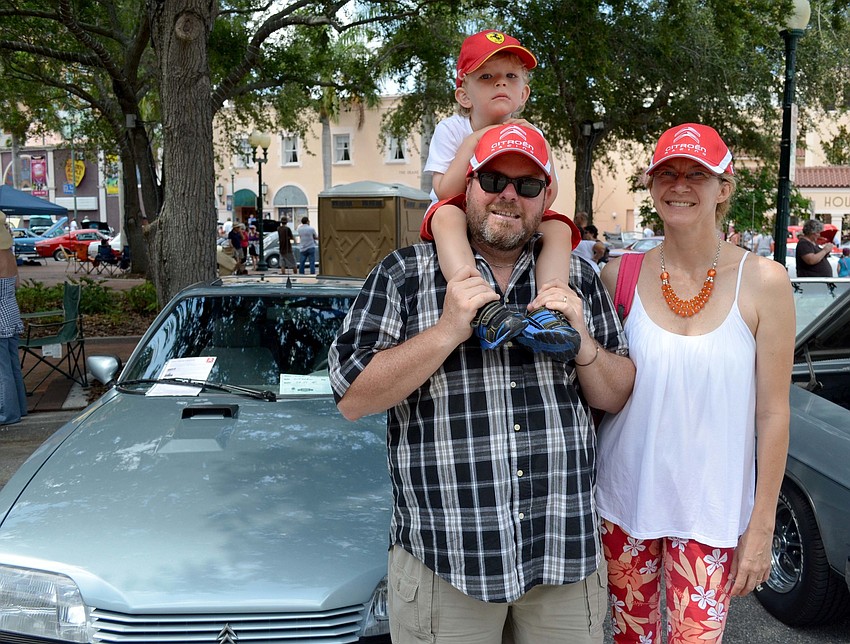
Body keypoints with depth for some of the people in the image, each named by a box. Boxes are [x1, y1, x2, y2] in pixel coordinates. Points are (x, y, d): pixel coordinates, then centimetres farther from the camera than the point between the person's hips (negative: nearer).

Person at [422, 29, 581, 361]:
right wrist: (474, 141, -23)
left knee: (559, 228, -23)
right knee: (446, 215, -37)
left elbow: (547, 197, -9)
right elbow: (446, 191, -20)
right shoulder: (451, 129, -8)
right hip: (463, 220, -3)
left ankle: (547, 309, -38)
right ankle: (484, 308, -55)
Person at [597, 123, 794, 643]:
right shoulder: (620, 276, -3)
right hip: (624, 499, 2)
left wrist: (762, 527, -4)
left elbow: (773, 414, -5)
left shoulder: (762, 282, -7)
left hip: (710, 510, -1)